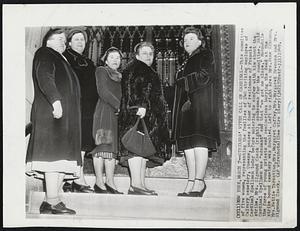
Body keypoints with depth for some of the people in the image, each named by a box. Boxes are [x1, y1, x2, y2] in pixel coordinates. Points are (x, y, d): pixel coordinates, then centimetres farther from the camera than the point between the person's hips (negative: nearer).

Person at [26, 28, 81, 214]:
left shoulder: (62, 60, 30)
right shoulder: (44, 54, 5)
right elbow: (44, 78, -13)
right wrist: (55, 100, -25)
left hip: (67, 116, 9)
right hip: (51, 114, -9)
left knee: (62, 160, 2)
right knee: (54, 155, -15)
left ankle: (50, 202, 3)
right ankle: (53, 201, -16)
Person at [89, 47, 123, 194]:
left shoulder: (119, 76, 26)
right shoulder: (101, 71, 6)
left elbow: (121, 95, 20)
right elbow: (103, 92, -7)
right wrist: (118, 105, -12)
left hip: (117, 115, 6)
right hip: (104, 112, -6)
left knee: (112, 148, 1)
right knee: (102, 146, -10)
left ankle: (110, 182, 0)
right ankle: (99, 182, -8)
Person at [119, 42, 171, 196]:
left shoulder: (149, 72, 28)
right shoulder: (134, 67, -1)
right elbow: (132, 89, -16)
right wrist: (140, 106, -27)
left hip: (148, 116, 10)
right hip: (136, 114, -10)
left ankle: (140, 185, 3)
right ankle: (136, 185, -21)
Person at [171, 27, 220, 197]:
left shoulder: (205, 55, 5)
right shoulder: (187, 63, 27)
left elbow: (205, 77, -8)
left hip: (201, 104, -8)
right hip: (186, 105, 8)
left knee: (199, 142, -14)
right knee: (188, 144, 2)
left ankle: (199, 182, -15)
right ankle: (192, 183, 3)